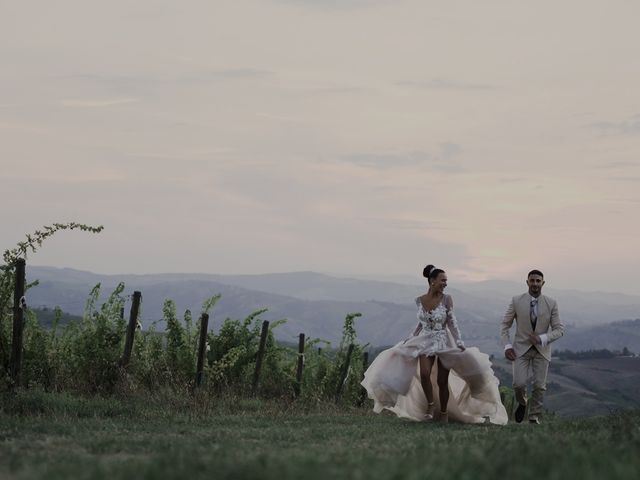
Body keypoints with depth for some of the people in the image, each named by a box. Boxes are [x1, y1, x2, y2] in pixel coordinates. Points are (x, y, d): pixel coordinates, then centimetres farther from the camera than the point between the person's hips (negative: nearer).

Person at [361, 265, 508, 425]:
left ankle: (444, 413, 15)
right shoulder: (419, 300, 2)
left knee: (442, 381, -2)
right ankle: (431, 405, 0)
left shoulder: (446, 299, -7)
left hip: (444, 343, -2)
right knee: (424, 374, -21)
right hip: (426, 342, 2)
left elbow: (452, 322, -5)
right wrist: (410, 339, 18)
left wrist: (460, 343, -13)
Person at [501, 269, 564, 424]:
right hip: (521, 348, -1)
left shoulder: (551, 304, -4)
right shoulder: (516, 301, -5)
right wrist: (507, 346, -9)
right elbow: (505, 325, 3)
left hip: (542, 349, 1)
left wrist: (542, 338, -19)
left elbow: (559, 329, -3)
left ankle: (534, 417, 16)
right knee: (519, 384, -13)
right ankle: (522, 403, 20)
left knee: (539, 386, -1)